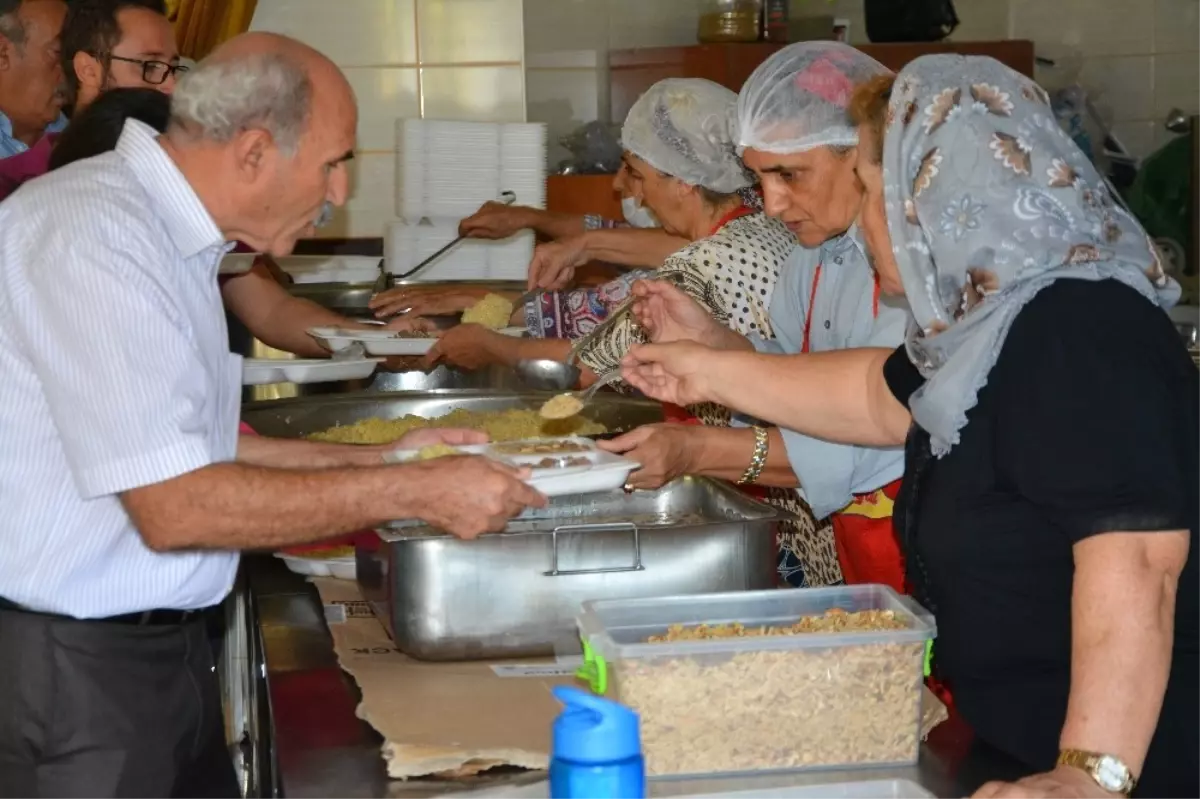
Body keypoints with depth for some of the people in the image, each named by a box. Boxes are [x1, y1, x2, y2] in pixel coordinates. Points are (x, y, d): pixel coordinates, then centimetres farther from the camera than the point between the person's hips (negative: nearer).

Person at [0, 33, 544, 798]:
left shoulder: (161, 232, 9)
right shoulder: (94, 236, -21)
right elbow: (175, 506, -25)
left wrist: (378, 461, 9)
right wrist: (413, 493, -19)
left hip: (166, 645, 9)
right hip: (73, 669, -9)